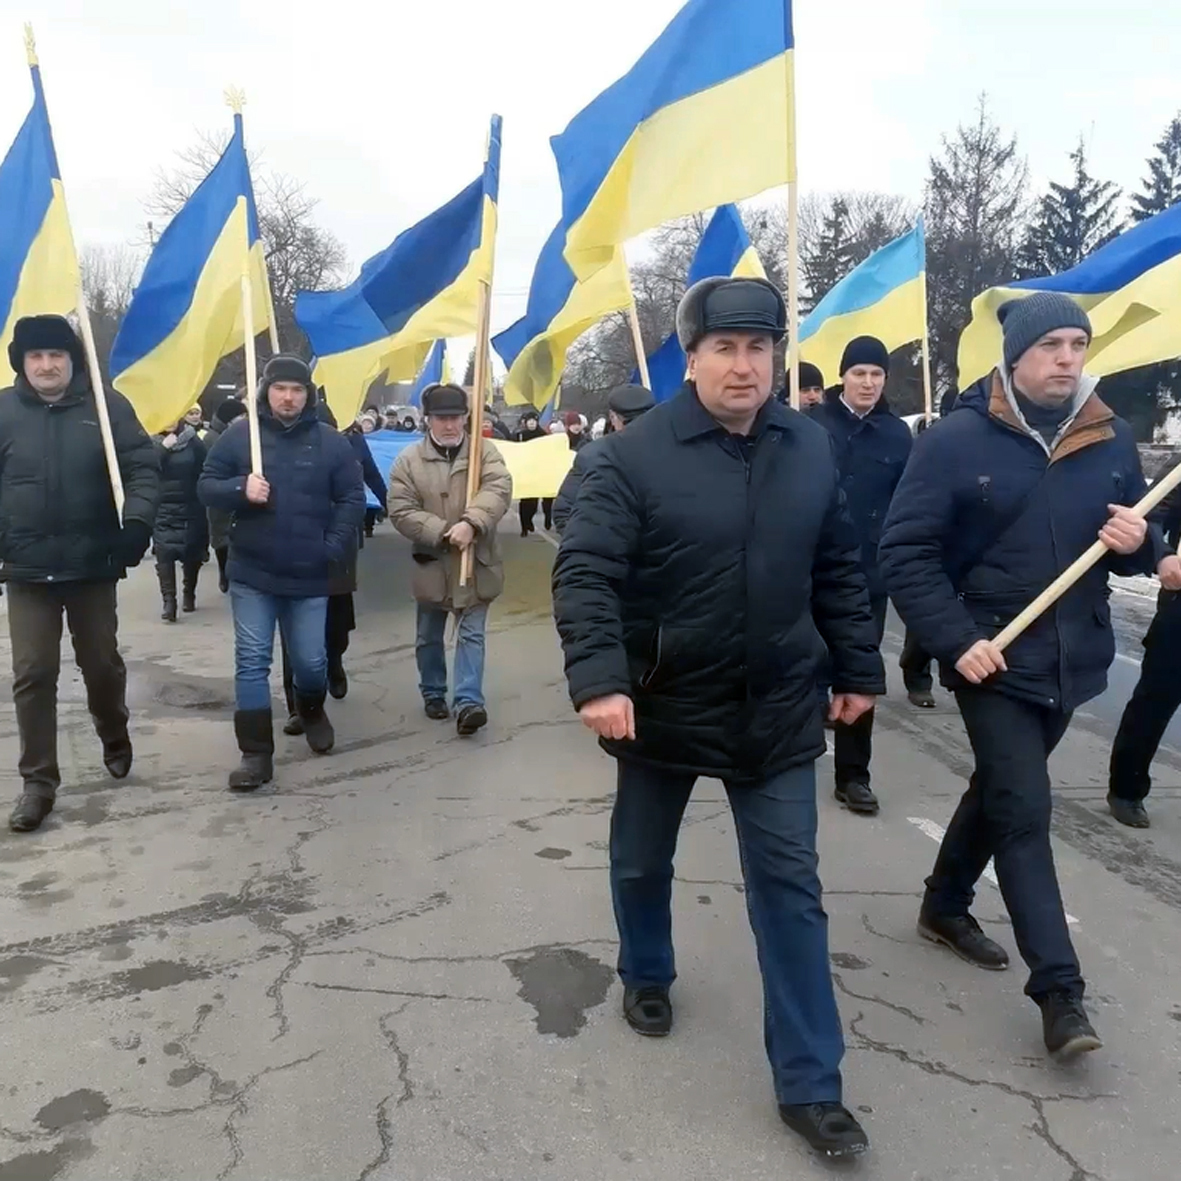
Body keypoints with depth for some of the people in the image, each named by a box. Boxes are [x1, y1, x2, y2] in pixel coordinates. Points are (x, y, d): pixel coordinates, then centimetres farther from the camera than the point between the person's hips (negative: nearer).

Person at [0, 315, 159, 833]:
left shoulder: (107, 406, -2)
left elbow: (142, 466, -4)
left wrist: (137, 520, -18)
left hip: (93, 564, -1)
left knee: (102, 663, 14)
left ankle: (115, 740, 40)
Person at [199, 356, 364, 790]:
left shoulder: (331, 442, 0)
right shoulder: (238, 435, 0)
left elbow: (352, 499, 2)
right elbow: (206, 485, 3)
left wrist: (335, 547, -9)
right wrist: (239, 490, -18)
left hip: (310, 576, 0)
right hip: (251, 574, 0)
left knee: (311, 661, 9)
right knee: (251, 661, -1)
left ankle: (312, 711, 42)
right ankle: (256, 754, 7)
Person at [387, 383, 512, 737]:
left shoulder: (484, 450, -3)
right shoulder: (409, 459, -3)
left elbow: (498, 490, -18)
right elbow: (401, 511, -9)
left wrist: (471, 524, -33)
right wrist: (443, 533, -20)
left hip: (476, 563, -1)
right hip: (432, 564, 1)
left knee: (471, 634, -1)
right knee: (429, 637, 15)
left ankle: (468, 701, 0)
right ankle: (433, 693, 33)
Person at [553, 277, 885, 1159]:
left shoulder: (811, 449, 0)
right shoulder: (636, 454, -14)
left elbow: (838, 570, 9)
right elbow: (584, 573, -19)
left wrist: (857, 667, 10)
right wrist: (598, 678, -31)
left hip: (776, 711, 2)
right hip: (662, 705, -2)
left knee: (790, 887, 5)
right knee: (643, 863, 19)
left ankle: (810, 1084, 18)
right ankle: (647, 976, 49)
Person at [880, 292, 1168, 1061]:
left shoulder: (1112, 441, 3)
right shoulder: (957, 439, -11)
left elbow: (1142, 548, 13)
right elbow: (905, 551, -13)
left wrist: (1139, 544, -12)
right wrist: (956, 640, -21)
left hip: (1071, 658, 6)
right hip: (992, 660, -5)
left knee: (1000, 790, 19)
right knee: (1025, 810, -6)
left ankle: (946, 906, 40)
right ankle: (1059, 987, 4)